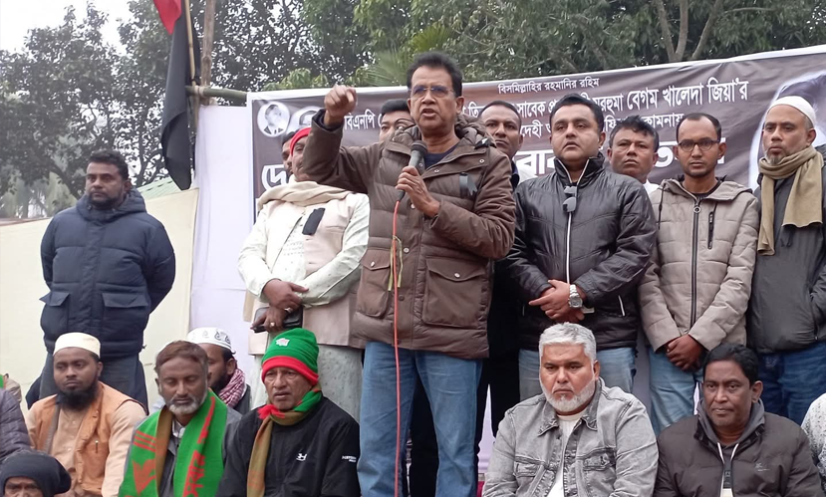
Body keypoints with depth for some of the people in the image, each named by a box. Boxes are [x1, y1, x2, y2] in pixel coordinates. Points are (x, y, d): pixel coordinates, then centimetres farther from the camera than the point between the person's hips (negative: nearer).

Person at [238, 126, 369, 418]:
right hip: (272, 331, 5)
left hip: (329, 330, -4)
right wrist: (269, 285, -10)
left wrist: (295, 300, -10)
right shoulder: (273, 206, 26)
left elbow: (355, 257, -4)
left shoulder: (354, 203, 10)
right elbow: (248, 255, 15)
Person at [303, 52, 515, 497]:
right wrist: (330, 121, 3)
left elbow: (498, 238, -9)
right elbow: (321, 170, 21)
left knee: (455, 452, 5)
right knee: (376, 451, 9)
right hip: (386, 328, 4)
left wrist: (434, 206, -16)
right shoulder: (386, 156, 11)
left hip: (452, 332, -3)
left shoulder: (488, 164, 1)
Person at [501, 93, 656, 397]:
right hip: (538, 338, 2)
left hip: (609, 338, -2)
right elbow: (512, 255, 5)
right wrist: (546, 293, -12)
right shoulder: (526, 193, 16)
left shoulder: (627, 192, 9)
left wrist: (577, 293, -12)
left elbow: (634, 254, -4)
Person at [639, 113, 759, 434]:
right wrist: (666, 337, -10)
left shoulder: (743, 204, 6)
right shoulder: (656, 203, 7)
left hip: (723, 347, 0)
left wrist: (700, 338, -10)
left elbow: (739, 282, -3)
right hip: (667, 348, 0)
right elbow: (647, 278, 1)